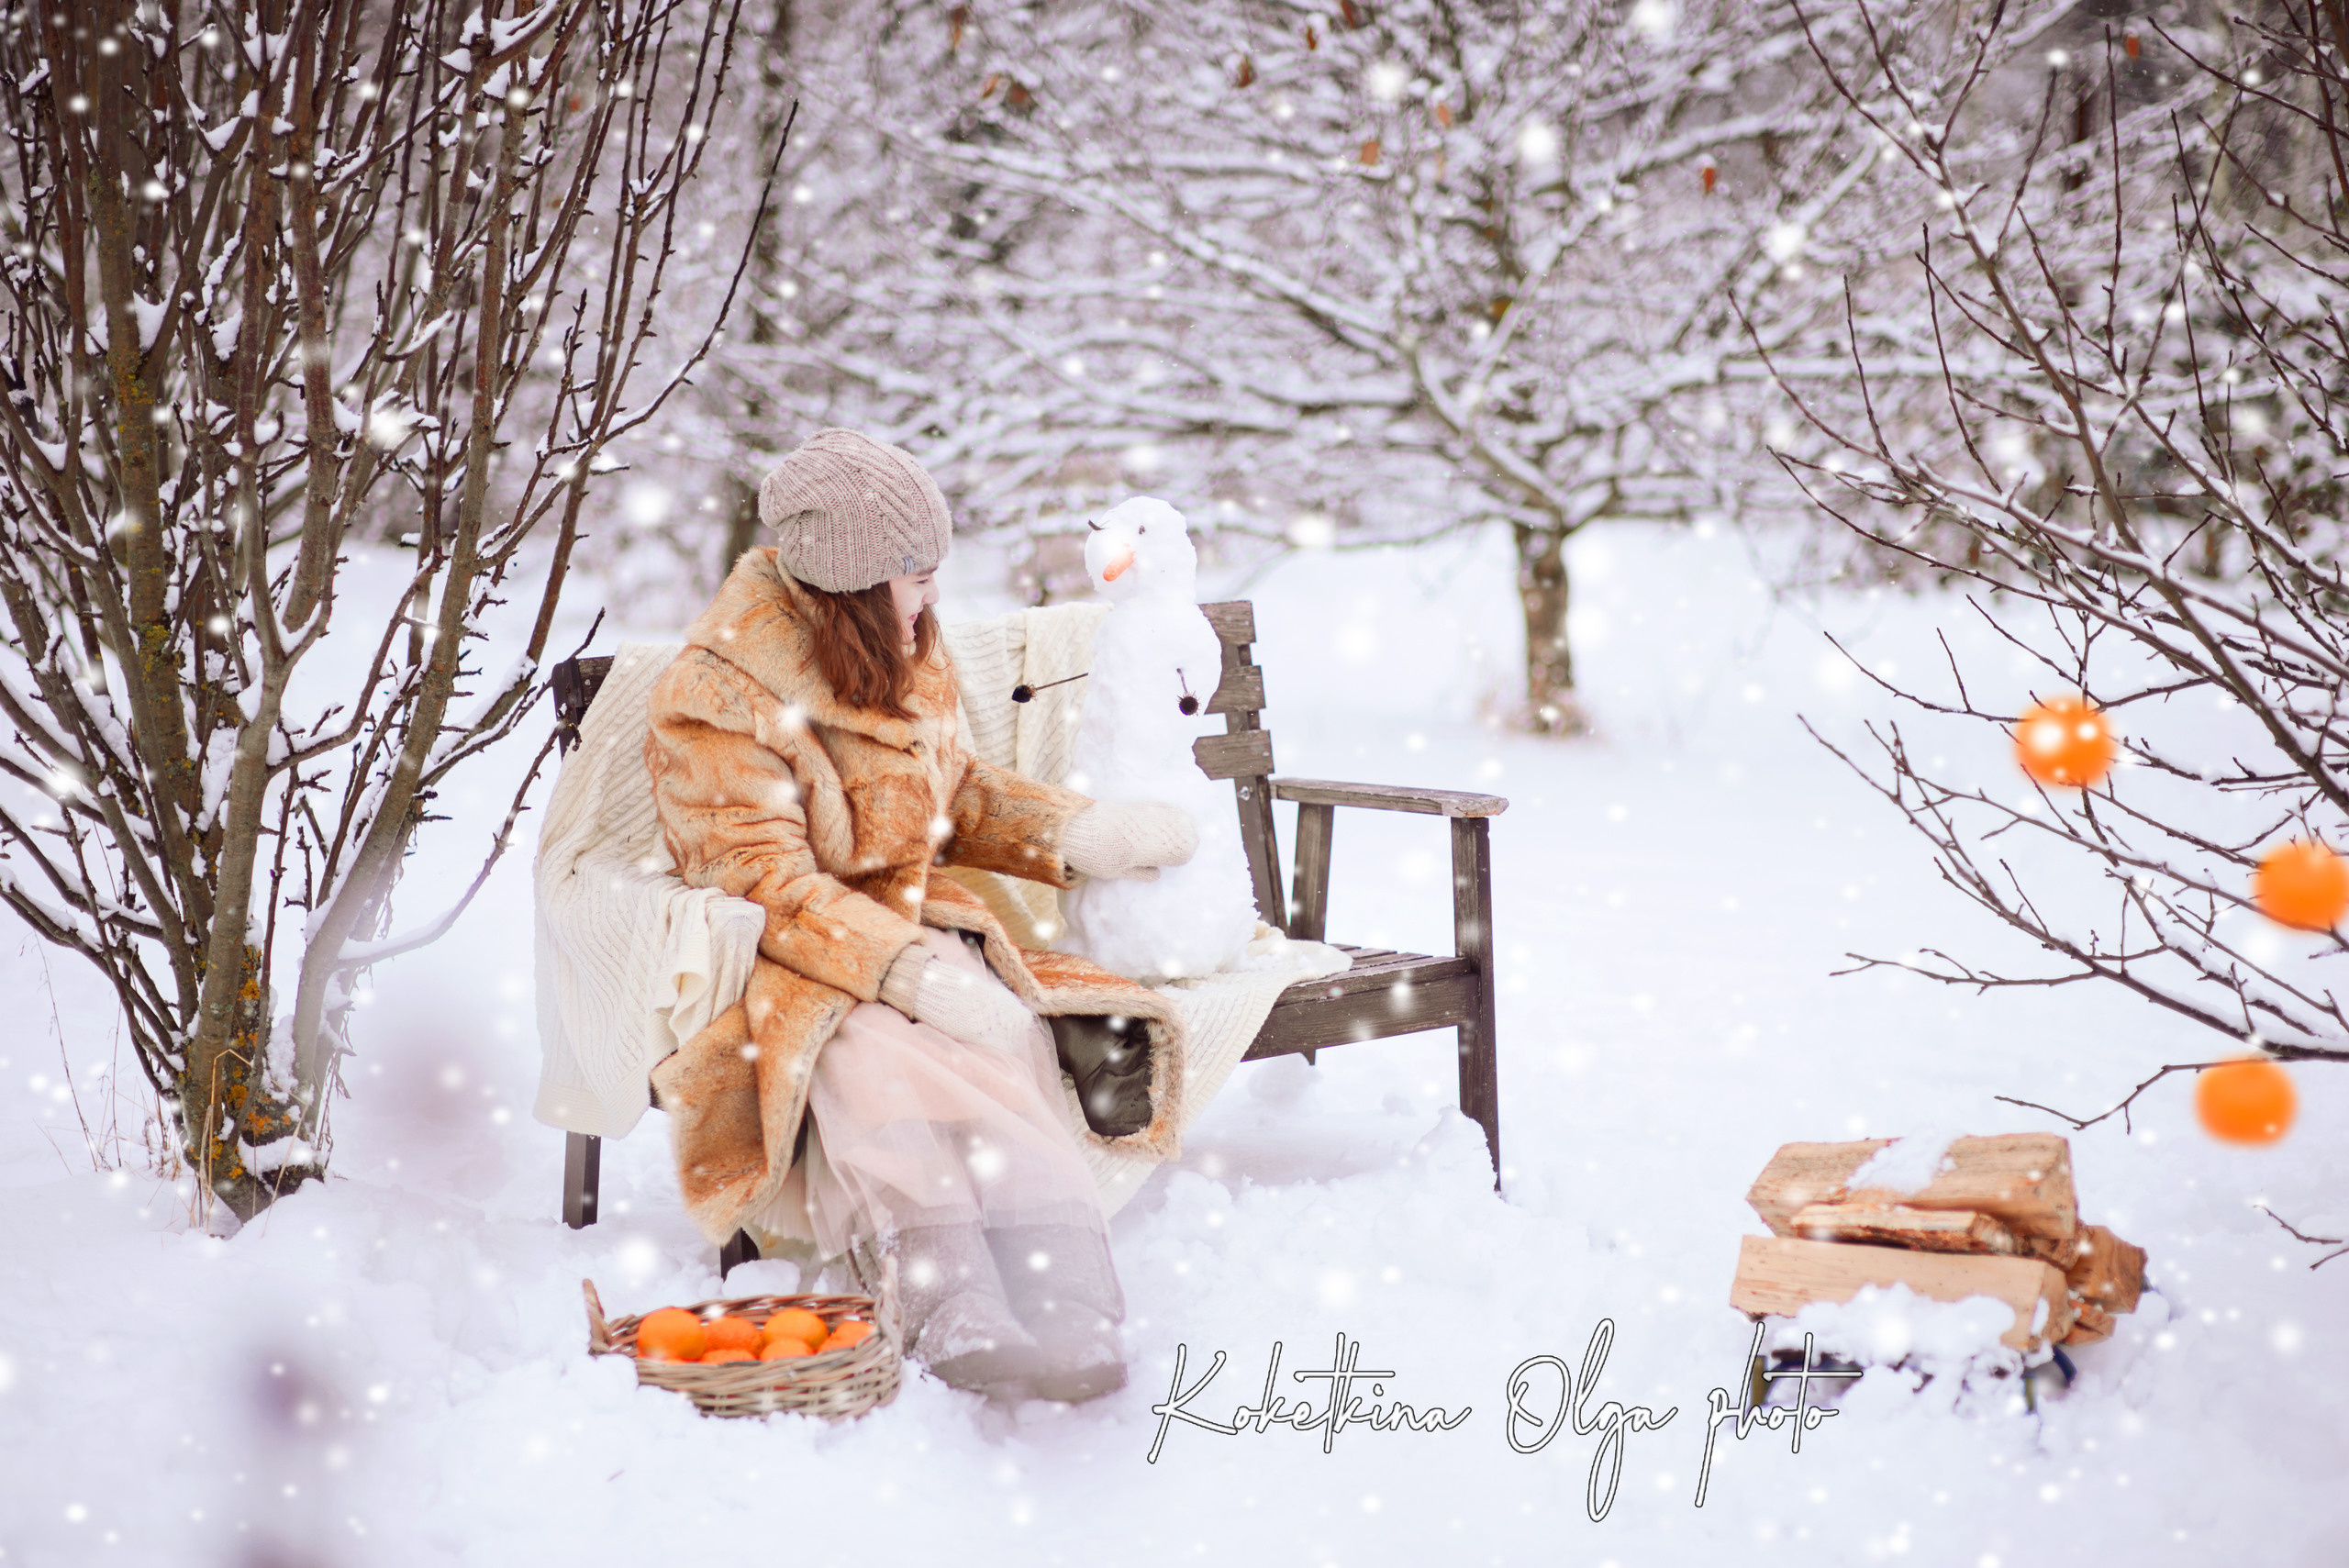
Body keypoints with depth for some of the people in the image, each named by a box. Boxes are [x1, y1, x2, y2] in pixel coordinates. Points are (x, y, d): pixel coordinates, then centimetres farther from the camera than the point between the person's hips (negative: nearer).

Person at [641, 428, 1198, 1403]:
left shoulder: (899, 656, 11)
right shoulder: (712, 700, -11)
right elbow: (763, 883, -18)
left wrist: (1073, 832, 6)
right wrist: (912, 973, -30)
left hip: (916, 930, 5)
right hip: (791, 968, -5)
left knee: (1006, 1043, -29)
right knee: (875, 1058, -39)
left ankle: (1066, 1318, -48)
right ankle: (953, 1313, -54)